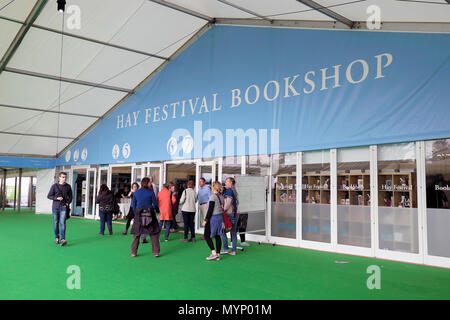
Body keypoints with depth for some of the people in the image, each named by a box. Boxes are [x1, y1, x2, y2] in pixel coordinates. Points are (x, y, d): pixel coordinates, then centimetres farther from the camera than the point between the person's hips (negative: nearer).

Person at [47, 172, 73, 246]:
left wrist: (68, 203, -2)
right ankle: (56, 238, 21)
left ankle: (62, 239, -14)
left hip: (63, 207, -1)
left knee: (62, 223, -11)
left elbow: (70, 196, 15)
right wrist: (57, 198, -12)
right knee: (56, 223, 8)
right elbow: (49, 196, 3)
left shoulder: (68, 186, 5)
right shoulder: (54, 186, 1)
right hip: (55, 207, 1)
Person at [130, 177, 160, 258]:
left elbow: (133, 204, 10)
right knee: (154, 233, 6)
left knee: (136, 234, 10)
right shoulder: (151, 192, -5)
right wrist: (157, 210, 20)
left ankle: (133, 252, 12)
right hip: (150, 213, -2)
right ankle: (156, 252, 7)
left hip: (139, 214, 3)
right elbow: (155, 203, 1)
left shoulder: (135, 193, 5)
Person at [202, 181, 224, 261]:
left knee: (207, 236, 3)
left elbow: (210, 210, -17)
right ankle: (218, 254, 14)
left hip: (213, 218, -8)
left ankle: (214, 253, -4)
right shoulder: (221, 197, 7)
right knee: (217, 236, 11)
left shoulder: (213, 197, -16)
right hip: (220, 217, 8)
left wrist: (205, 220, -12)